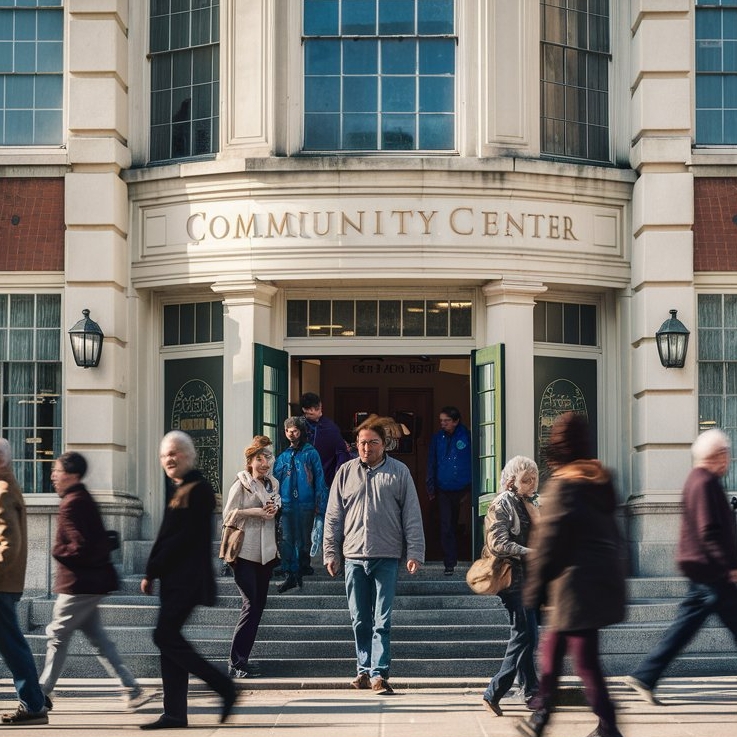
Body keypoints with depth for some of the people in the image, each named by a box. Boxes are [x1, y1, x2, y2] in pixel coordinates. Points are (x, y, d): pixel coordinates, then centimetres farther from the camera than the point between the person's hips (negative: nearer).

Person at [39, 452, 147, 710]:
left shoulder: (71, 504, -17)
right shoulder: (84, 499, 13)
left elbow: (80, 547, -23)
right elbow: (99, 541, 19)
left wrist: (58, 551, -8)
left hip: (78, 584, -10)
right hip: (93, 582, 10)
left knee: (57, 635, 0)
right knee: (97, 638, 11)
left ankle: (41, 695, 9)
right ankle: (131, 689, 9)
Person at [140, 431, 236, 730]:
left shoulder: (198, 490, -11)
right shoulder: (181, 491, 17)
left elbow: (185, 537, -17)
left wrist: (153, 570, -13)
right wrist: (151, 573, 7)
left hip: (188, 579, -9)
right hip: (174, 579, 9)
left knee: (165, 636, -11)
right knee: (169, 638, 6)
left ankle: (224, 686, -4)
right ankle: (174, 713, 8)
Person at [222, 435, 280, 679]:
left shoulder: (273, 484, 14)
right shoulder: (241, 484, -4)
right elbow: (228, 515, -6)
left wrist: (274, 510, 1)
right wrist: (254, 512, -17)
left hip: (266, 553, 7)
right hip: (244, 552, -7)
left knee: (259, 606, 6)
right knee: (250, 605, -14)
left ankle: (241, 660, 12)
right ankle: (236, 663, -10)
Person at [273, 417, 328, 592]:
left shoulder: (311, 453, -1)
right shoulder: (283, 456, 9)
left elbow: (319, 480, -1)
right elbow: (275, 480, 11)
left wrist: (320, 505, -6)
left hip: (306, 504, -2)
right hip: (287, 504, 3)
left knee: (304, 540, 9)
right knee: (287, 540, -2)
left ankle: (303, 565, 28)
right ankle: (290, 575, 0)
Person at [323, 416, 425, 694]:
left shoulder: (399, 472, 3)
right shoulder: (346, 472, 9)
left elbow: (412, 516, 2)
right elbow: (333, 516, 11)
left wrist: (414, 553, -4)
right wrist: (330, 553, 6)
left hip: (386, 557, -3)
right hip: (354, 557, 3)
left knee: (382, 620, -6)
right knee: (360, 620, 8)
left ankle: (379, 673, -8)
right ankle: (364, 670, 18)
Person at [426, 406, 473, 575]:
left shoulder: (466, 436, -5)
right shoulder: (437, 438, 5)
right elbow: (431, 464, 10)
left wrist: (471, 488, -6)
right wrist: (431, 488, 6)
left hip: (462, 489, -2)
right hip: (444, 490, 2)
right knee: (447, 528, 0)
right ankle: (450, 564, 3)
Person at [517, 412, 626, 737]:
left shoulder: (561, 485, -13)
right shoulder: (601, 481, 9)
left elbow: (549, 541, -13)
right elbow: (611, 533, 15)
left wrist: (534, 587, -6)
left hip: (576, 584, -8)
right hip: (604, 578, 8)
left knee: (585, 660, -2)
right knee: (553, 644, 19)